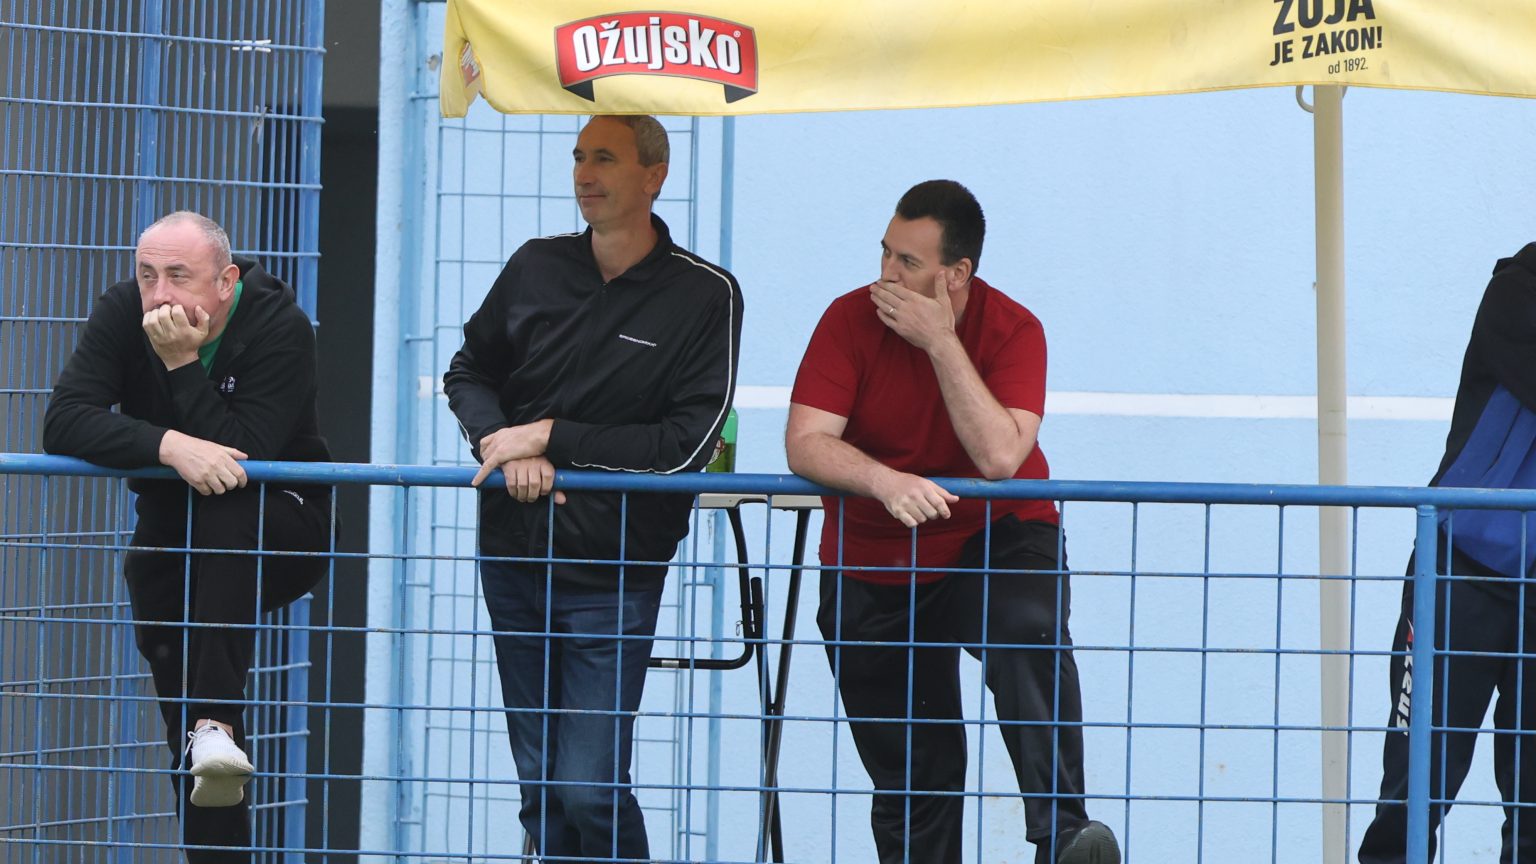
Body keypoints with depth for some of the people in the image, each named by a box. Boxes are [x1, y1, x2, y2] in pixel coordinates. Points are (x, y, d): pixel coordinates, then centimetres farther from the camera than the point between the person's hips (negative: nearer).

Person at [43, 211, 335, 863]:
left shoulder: (279, 327, -22)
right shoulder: (122, 313, -13)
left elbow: (243, 454, -32)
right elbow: (63, 422, -26)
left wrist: (183, 363, -34)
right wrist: (168, 445, -39)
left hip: (280, 531, -4)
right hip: (169, 535, 4)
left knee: (224, 518, -37)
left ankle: (216, 723, -42)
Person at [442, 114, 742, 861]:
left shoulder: (703, 296, -8)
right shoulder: (535, 267, 5)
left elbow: (687, 442, -14)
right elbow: (467, 371, 13)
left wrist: (551, 437, -15)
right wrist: (505, 445, -8)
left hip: (611, 571, -4)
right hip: (514, 554, 4)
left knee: (589, 791, -11)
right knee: (539, 788, 10)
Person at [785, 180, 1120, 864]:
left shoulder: (1012, 330, -14)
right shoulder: (851, 320, -11)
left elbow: (1000, 458, -28)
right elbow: (806, 443, -21)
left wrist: (941, 342, -28)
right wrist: (884, 480, -39)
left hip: (994, 540, -2)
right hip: (873, 566, 2)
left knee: (1029, 637, -35)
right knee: (910, 780, 6)